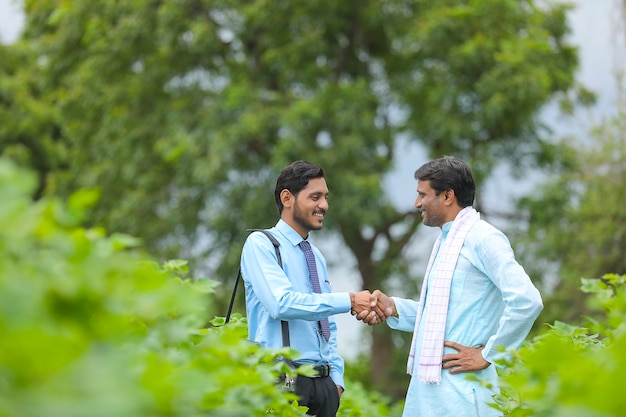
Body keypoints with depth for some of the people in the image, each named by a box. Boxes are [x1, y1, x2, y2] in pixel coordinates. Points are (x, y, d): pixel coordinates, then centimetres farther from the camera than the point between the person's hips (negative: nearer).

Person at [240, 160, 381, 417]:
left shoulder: (317, 257, 18)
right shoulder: (261, 244, -4)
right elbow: (282, 303, -20)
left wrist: (336, 378, 10)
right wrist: (349, 302, -21)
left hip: (323, 382, 7)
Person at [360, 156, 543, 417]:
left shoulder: (482, 238, -12)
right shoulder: (445, 241, 17)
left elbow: (526, 301, -22)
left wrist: (487, 355, -16)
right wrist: (393, 307, 6)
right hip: (428, 383, 9)